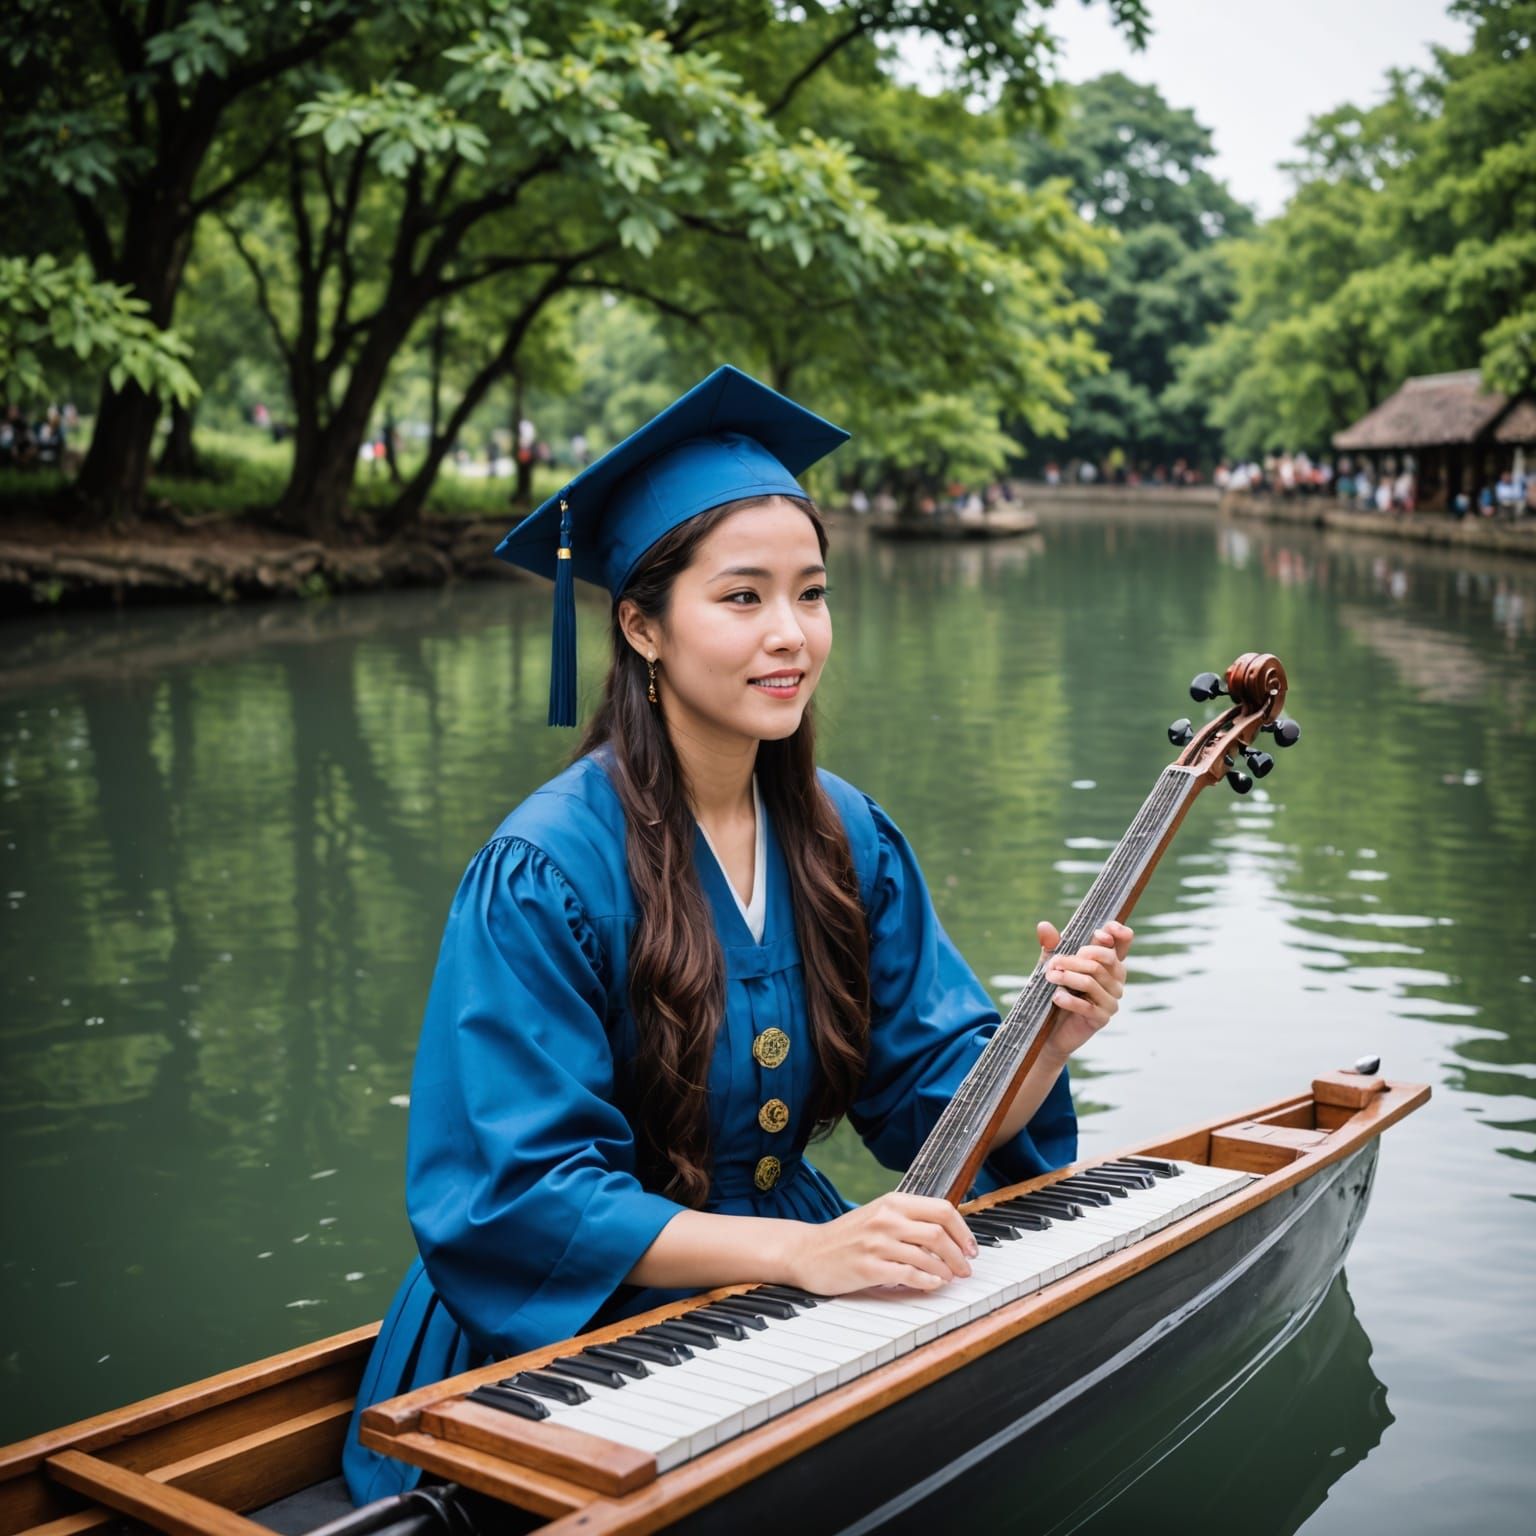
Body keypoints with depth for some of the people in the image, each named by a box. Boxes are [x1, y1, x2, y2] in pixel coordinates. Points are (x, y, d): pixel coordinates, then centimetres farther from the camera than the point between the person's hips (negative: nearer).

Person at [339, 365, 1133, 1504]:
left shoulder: (849, 839, 1)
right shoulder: (546, 874, -17)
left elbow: (935, 1095, 5)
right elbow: (513, 1195, -20)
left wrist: (1046, 1039, -17)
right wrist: (799, 1251, -30)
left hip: (792, 1269, 6)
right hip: (584, 1332, -6)